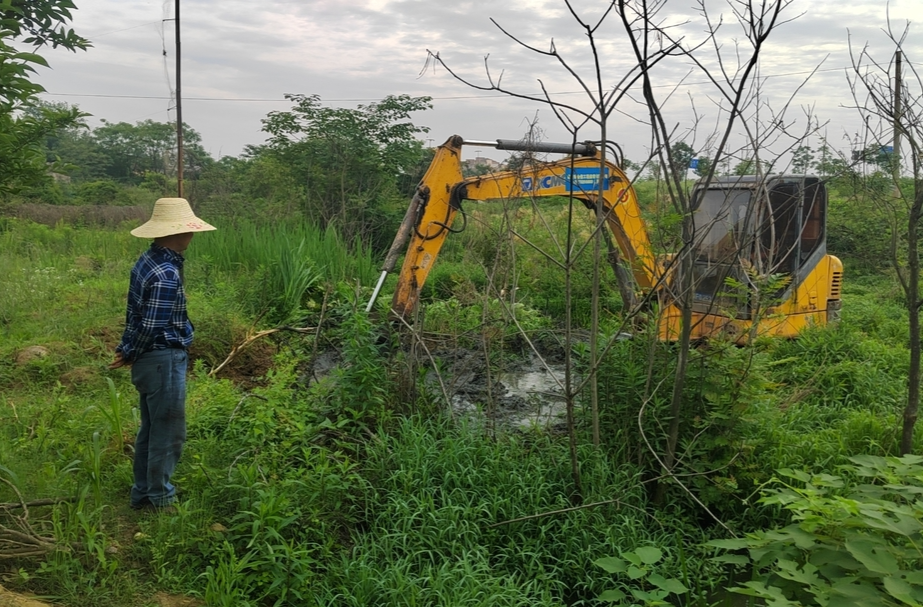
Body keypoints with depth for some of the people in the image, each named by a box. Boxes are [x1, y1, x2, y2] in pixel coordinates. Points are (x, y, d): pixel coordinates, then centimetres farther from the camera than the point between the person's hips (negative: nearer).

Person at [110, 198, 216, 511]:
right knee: (168, 434, 3)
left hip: (150, 360, 10)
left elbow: (140, 317, 10)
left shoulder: (148, 260, 6)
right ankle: (161, 500, 16)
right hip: (164, 360, -10)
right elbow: (152, 326, -23)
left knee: (151, 430, 19)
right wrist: (130, 355, -7)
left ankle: (143, 494, 31)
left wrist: (129, 350, 13)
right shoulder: (167, 275, -24)